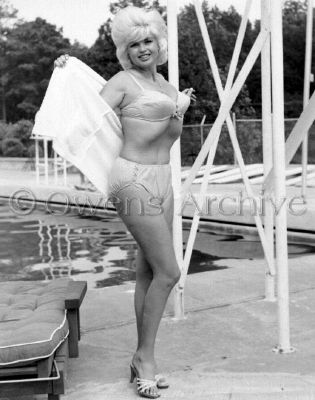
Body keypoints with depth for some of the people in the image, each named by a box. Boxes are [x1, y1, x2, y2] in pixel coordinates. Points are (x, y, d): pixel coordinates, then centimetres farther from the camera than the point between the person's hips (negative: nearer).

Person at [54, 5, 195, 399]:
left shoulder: (162, 82, 17)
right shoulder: (122, 82, -7)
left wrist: (180, 109, 11)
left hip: (162, 180, 8)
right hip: (135, 180, -8)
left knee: (148, 272, 9)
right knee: (168, 272, -8)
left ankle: (142, 359, 18)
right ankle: (145, 356, 7)